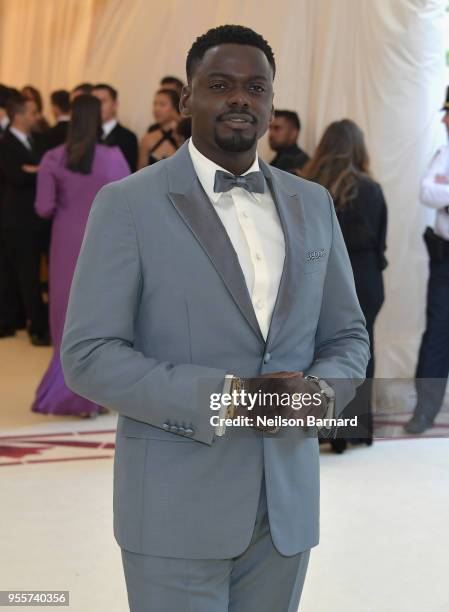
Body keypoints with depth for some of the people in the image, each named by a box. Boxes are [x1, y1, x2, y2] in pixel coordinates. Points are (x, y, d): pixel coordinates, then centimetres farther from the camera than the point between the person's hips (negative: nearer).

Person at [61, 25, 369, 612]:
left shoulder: (312, 204, 8)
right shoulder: (127, 204, -6)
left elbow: (347, 335, 13)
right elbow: (88, 356, -10)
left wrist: (320, 389, -11)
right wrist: (226, 396, -20)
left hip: (288, 503, 4)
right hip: (178, 509, -4)